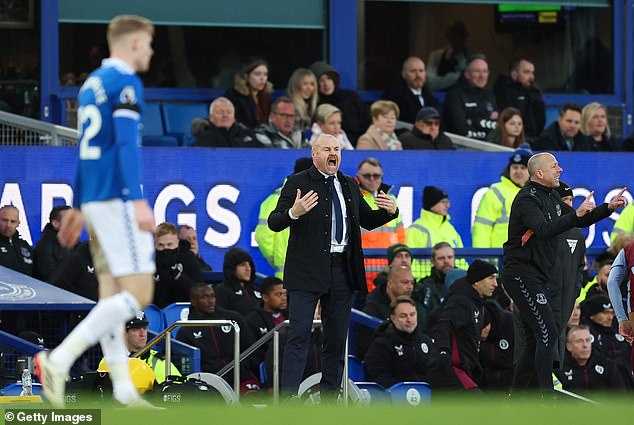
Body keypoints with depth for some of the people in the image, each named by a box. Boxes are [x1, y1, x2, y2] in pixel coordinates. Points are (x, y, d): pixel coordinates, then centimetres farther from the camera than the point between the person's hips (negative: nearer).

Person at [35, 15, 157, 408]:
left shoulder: (92, 83, 18)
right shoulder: (126, 83, -9)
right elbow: (127, 143, -19)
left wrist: (77, 207, 26)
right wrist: (137, 201, -26)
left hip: (94, 199, 9)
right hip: (117, 199, -9)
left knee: (112, 294, 8)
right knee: (138, 294, -10)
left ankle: (124, 391, 6)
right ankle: (59, 360, -18)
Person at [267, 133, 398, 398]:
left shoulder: (349, 185, 15)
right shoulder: (297, 183, -3)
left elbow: (368, 220, 24)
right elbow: (274, 222, -9)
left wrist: (390, 212, 3)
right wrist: (294, 213, -30)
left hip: (343, 271, 6)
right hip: (307, 271, -6)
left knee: (337, 338, 9)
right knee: (299, 334, -10)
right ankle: (289, 398, -12)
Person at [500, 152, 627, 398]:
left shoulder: (551, 197, 14)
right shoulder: (527, 199, -16)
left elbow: (580, 220, 23)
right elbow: (544, 230, -33)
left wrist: (609, 208, 10)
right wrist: (576, 214, -40)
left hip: (535, 279, 10)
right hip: (521, 275, -10)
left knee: (535, 341, 11)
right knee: (548, 334, -16)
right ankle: (547, 400, -17)